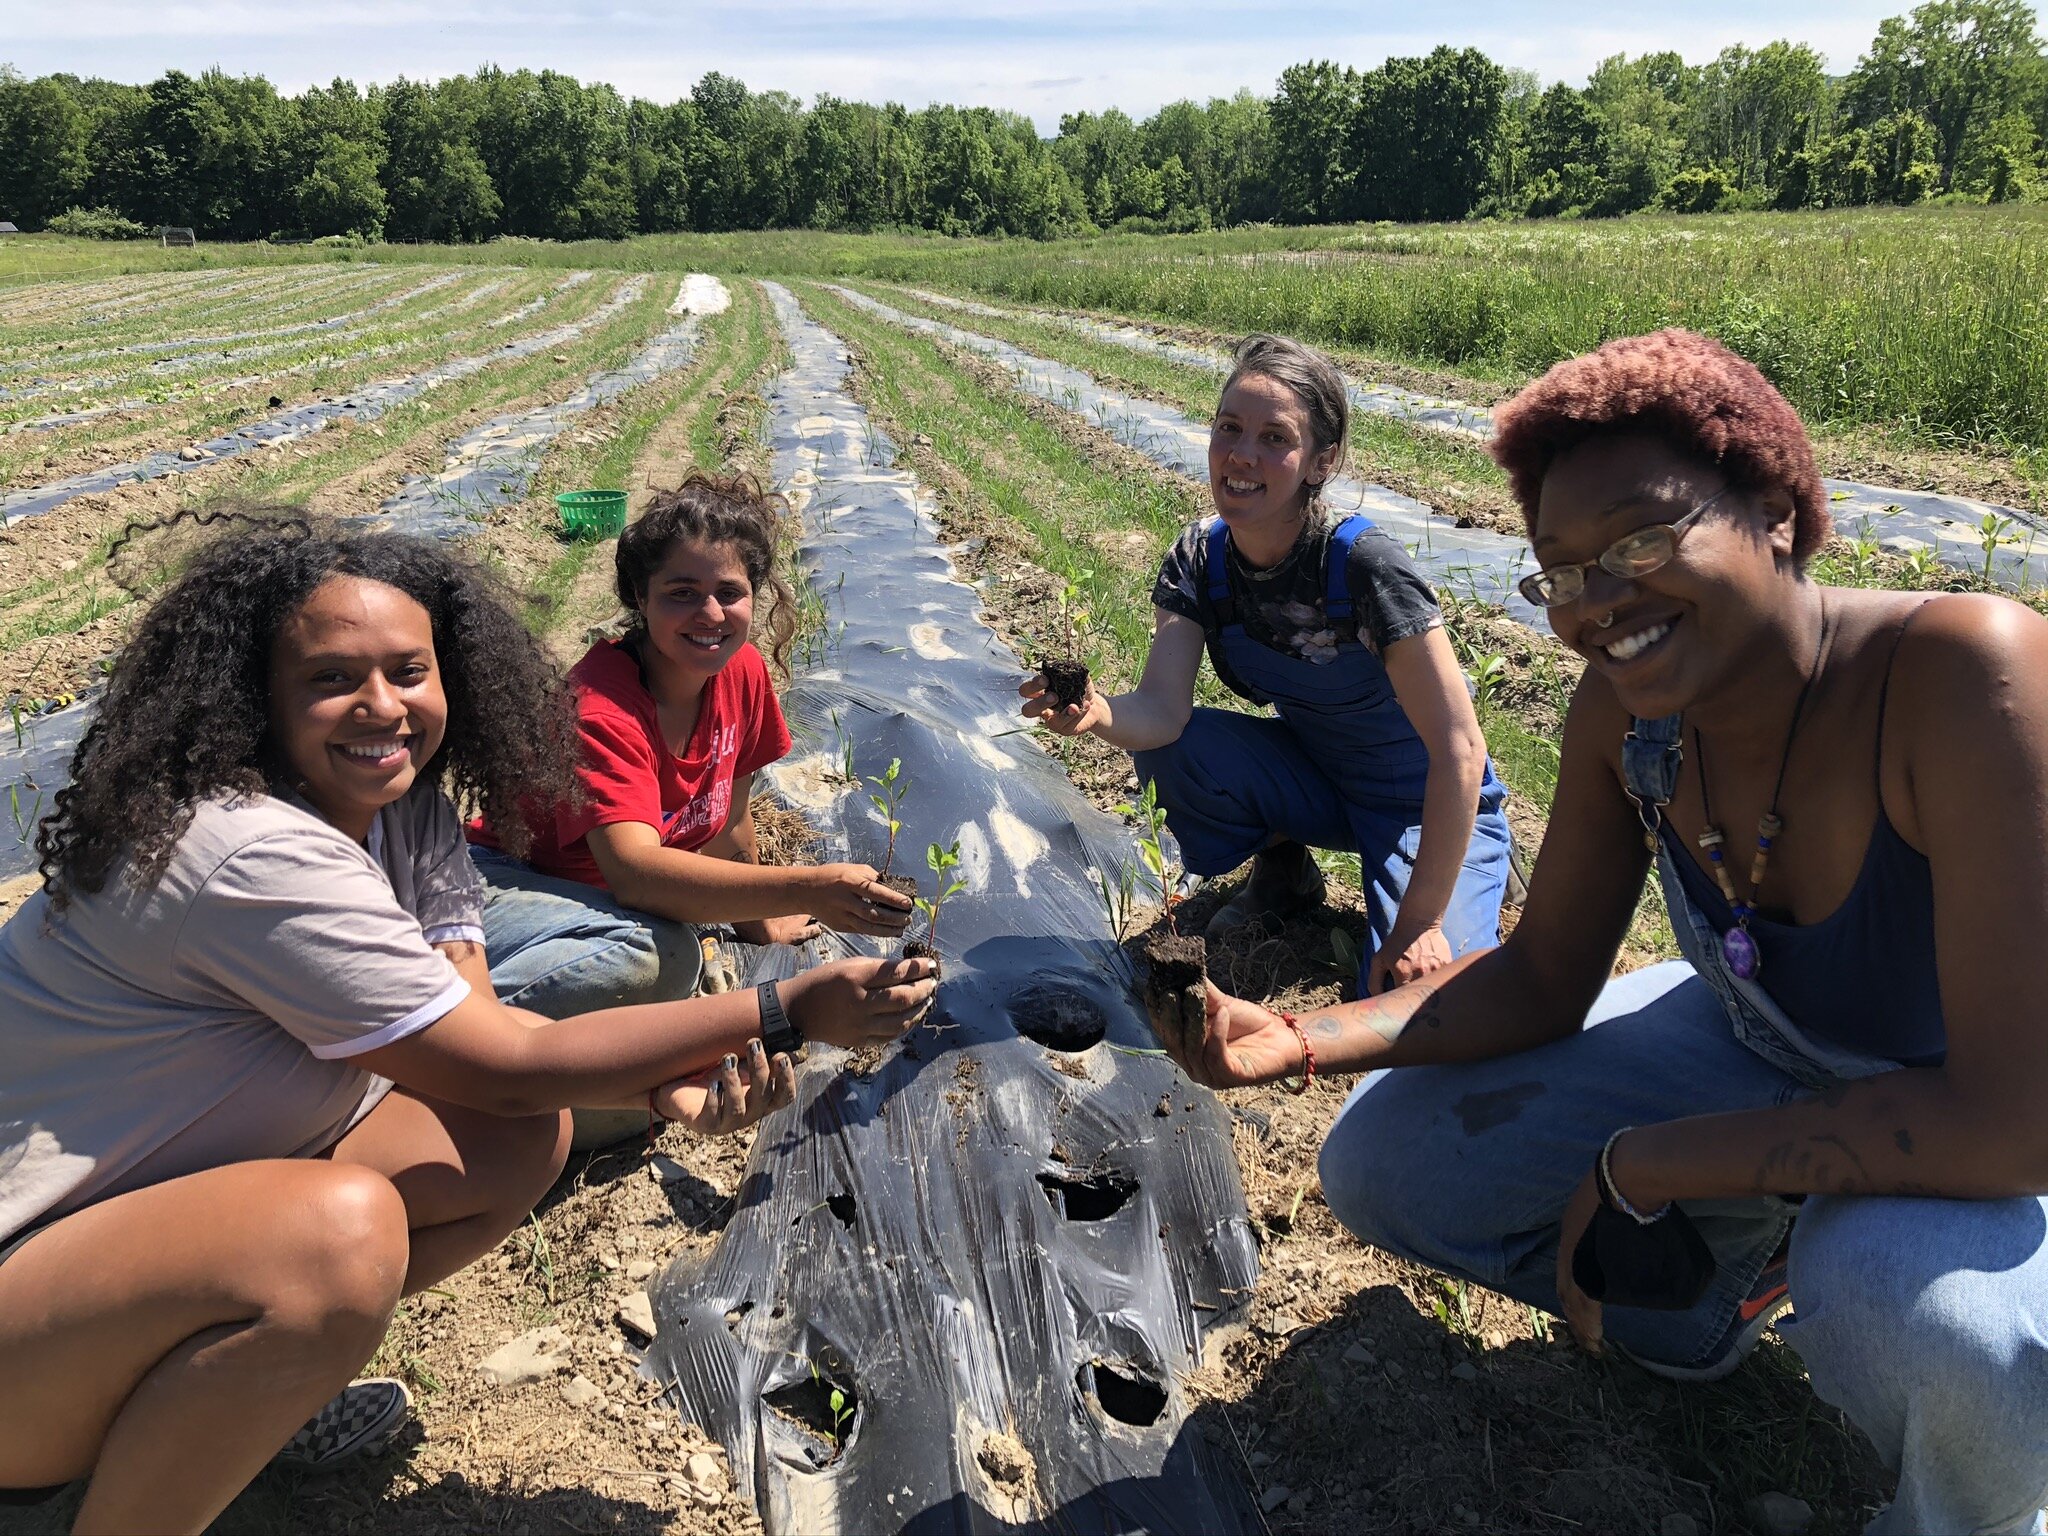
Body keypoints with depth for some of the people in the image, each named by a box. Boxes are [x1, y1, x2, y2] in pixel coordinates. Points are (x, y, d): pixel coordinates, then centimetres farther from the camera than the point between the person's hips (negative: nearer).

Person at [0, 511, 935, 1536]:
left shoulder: (406, 806, -2)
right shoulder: (260, 855, -29)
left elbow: (471, 1027, -5)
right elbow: (504, 1064, -25)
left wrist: (669, 1083, -22)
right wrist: (787, 1012, -25)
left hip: (186, 1183, 9)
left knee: (523, 1142, -4)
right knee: (342, 1233, -37)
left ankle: (254, 1387, 10)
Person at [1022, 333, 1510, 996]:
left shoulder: (1362, 563, -29)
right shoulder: (1200, 558, -12)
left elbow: (1459, 752, -28)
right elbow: (1161, 710, -22)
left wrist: (1419, 924, -27)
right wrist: (1097, 712, -46)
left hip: (1431, 808, -5)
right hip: (1314, 778, 5)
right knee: (1165, 749, -21)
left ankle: (1459, 906, 8)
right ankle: (1284, 865, 7)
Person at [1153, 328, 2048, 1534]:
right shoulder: (1627, 709, -17)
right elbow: (1543, 980, -7)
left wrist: (1633, 1166, -28)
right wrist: (1299, 1041, -22)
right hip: (1758, 1051, 5)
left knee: (1916, 1305, -39)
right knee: (1381, 1162, -4)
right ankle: (1737, 1260, 15)